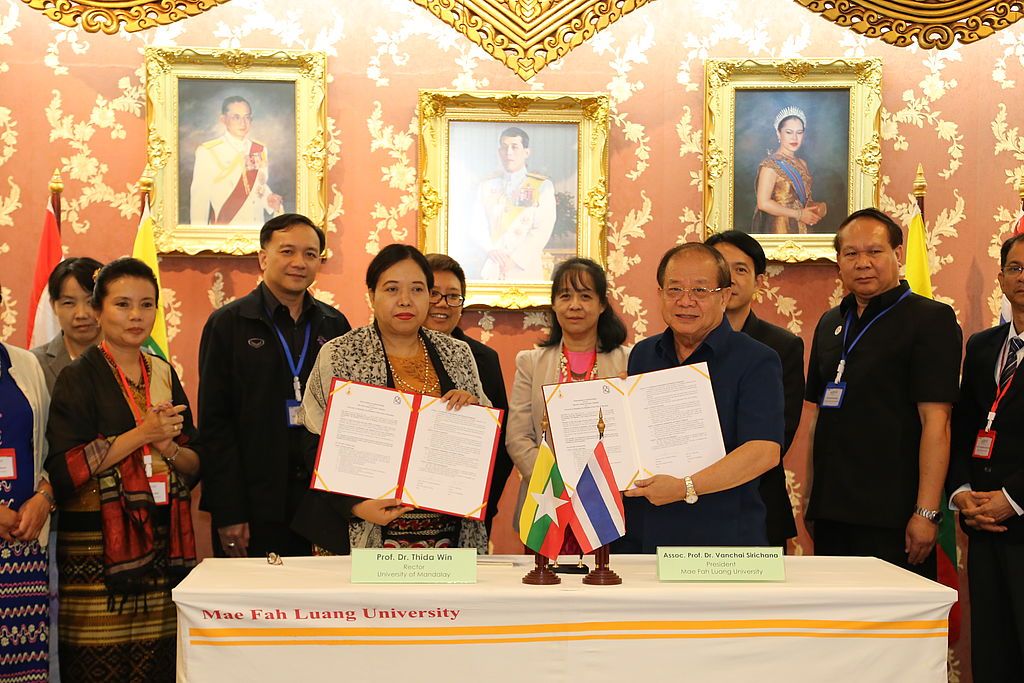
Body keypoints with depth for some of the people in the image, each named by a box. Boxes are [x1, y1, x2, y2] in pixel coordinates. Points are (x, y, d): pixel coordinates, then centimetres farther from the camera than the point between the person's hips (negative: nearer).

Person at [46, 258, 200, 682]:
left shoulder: (164, 375, 13)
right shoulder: (78, 379, -2)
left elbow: (195, 464, 14)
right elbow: (62, 470, -12)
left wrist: (169, 447, -8)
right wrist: (141, 434, -14)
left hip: (163, 547, 5)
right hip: (97, 549, -4)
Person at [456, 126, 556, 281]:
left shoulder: (543, 186, 5)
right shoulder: (487, 186, 15)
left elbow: (543, 230, -4)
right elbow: (477, 224, 6)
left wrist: (514, 259, -12)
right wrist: (491, 249, -13)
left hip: (524, 270, -2)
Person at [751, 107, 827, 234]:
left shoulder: (802, 164, 13)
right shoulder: (771, 164, -11)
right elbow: (763, 203, -20)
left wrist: (817, 207, 0)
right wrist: (799, 214, -16)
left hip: (802, 229, 7)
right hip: (777, 229, -7)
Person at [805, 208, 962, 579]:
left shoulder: (931, 318, -5)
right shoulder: (830, 323, 15)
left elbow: (935, 419, -13)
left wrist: (926, 511, -18)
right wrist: (810, 498, 14)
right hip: (830, 513, 6)